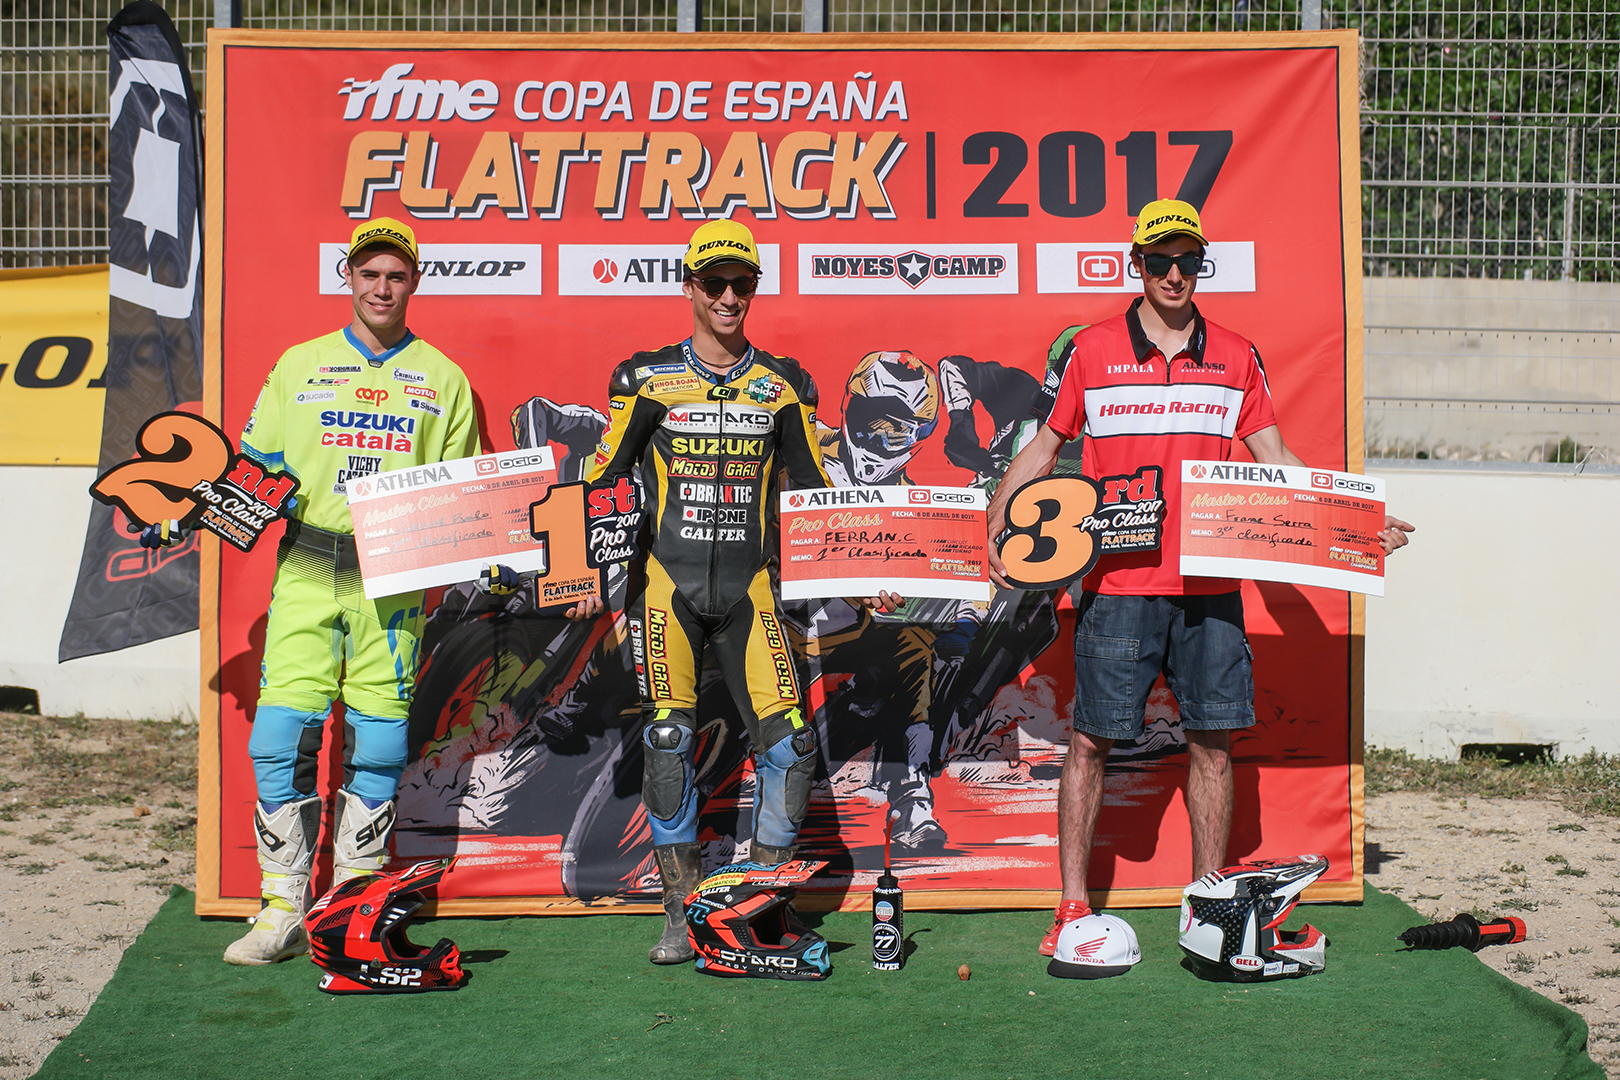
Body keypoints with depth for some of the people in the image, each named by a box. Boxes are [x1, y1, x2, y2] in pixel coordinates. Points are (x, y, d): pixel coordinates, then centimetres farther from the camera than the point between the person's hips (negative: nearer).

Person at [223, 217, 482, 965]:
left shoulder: (442, 379, 13)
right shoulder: (298, 365, 15)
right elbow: (256, 467, 16)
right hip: (305, 572, 1)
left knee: (377, 747, -1)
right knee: (280, 736, -7)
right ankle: (283, 910, 2)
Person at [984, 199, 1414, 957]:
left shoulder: (1235, 357, 9)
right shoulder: (1092, 351, 3)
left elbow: (1274, 459, 14)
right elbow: (1045, 446, 11)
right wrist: (997, 520, 0)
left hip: (1210, 586, 2)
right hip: (1117, 583, -2)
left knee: (1212, 743, 5)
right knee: (1090, 741, 1)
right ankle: (1073, 906, 11)